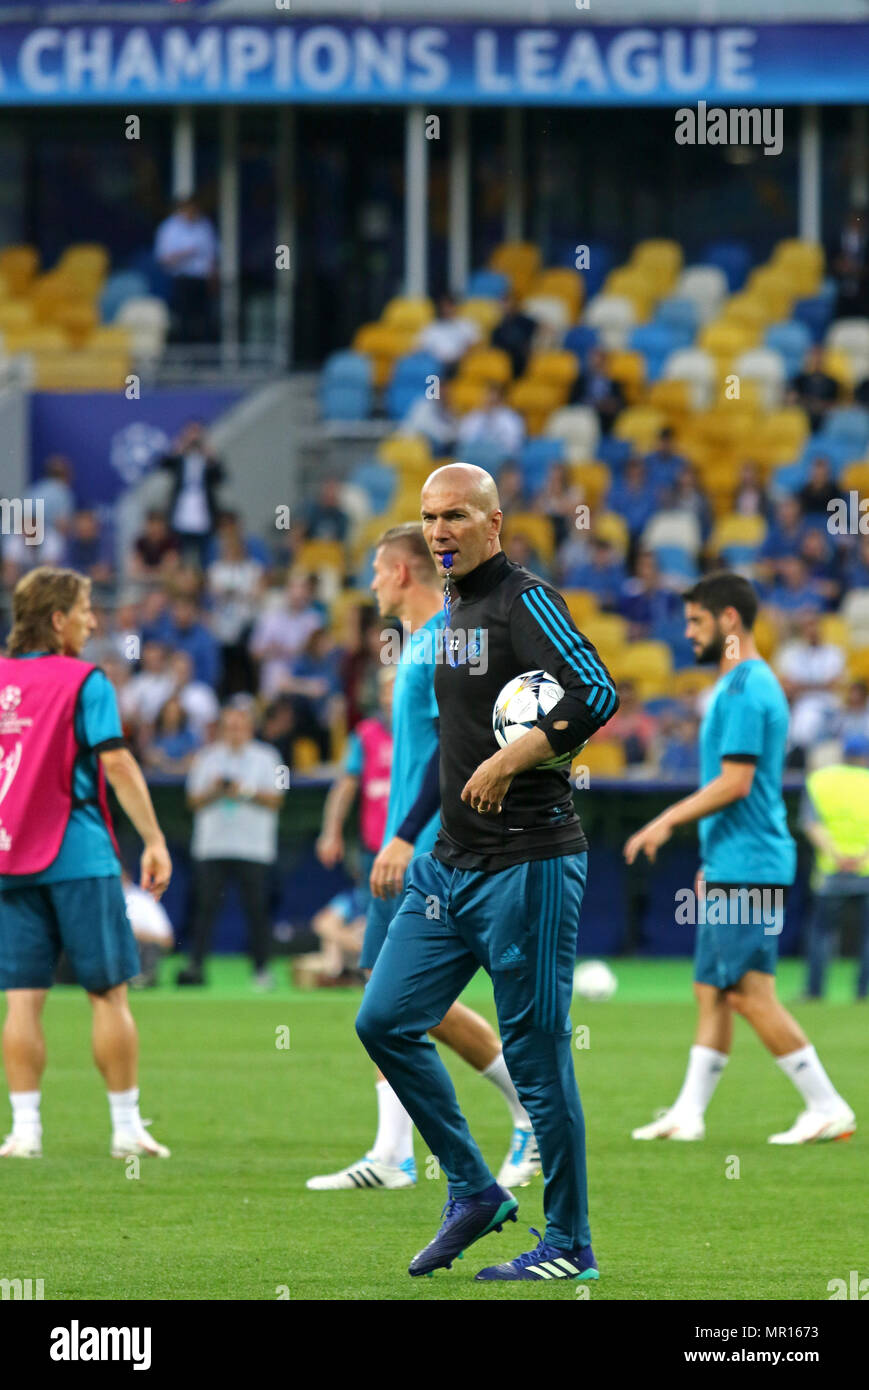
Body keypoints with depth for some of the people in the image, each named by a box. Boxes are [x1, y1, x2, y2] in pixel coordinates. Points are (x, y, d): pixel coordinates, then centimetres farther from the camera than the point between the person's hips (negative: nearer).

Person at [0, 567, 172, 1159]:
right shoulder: (83, 681, -6)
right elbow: (116, 763, -13)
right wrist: (154, 840, -10)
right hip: (79, 855, -4)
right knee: (110, 993, 3)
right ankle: (127, 1127, 6)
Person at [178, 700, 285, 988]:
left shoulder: (265, 757, 8)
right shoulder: (207, 757, 13)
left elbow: (275, 800, 1)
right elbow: (194, 801, 9)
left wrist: (247, 793, -13)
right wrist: (213, 791, -9)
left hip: (254, 848, -1)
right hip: (212, 847, 1)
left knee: (257, 908, -4)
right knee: (205, 904, -8)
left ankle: (261, 970, 2)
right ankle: (196, 965, -10)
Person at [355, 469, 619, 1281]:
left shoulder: (525, 600, -11)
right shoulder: (453, 613, 16)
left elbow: (596, 695, -24)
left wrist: (507, 764, -24)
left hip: (525, 863, -9)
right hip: (452, 863, 9)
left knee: (536, 1053, -4)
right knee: (385, 1021, 5)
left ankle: (569, 1245, 4)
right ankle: (474, 1191, 16)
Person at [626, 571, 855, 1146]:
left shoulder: (744, 689, -15)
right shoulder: (751, 684, 17)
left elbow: (735, 782, -21)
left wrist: (668, 820, -13)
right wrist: (712, 857, 24)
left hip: (746, 869, -10)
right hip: (733, 866, 10)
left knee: (750, 994, -8)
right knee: (712, 992, 9)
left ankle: (828, 1108, -6)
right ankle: (689, 1113, 11)